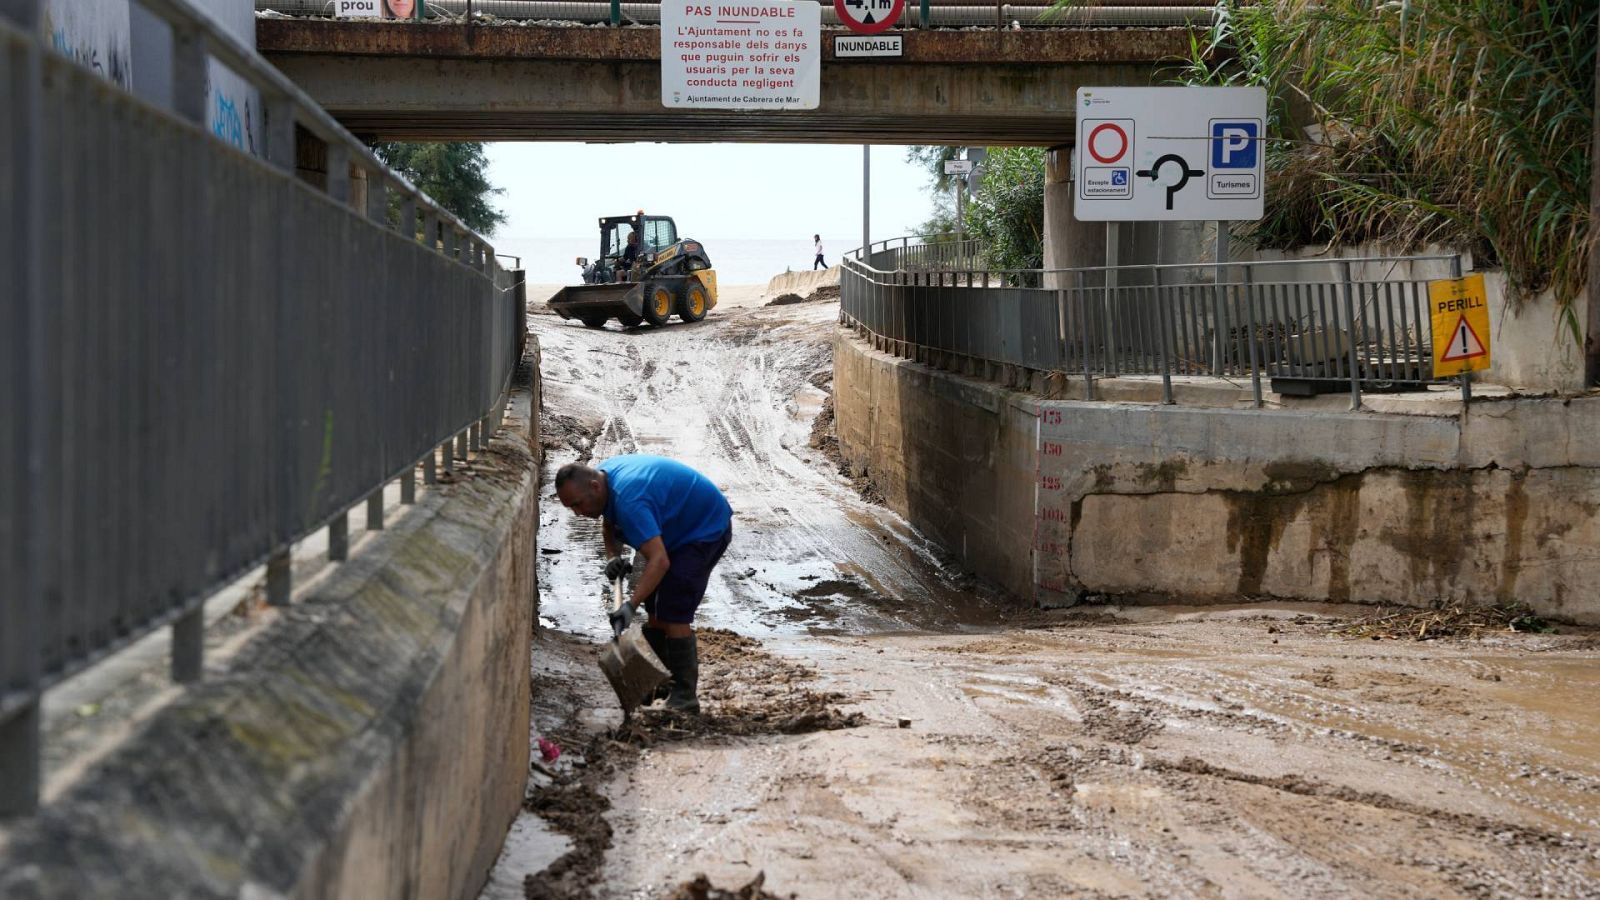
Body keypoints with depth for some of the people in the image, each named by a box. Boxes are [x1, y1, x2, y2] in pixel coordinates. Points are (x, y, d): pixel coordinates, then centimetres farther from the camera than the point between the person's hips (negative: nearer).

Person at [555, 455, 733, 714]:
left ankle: (684, 697, -13)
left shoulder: (628, 500, -35)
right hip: (678, 530, 10)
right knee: (655, 607, 11)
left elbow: (659, 560, -42)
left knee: (673, 613, -17)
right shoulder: (602, 475, -5)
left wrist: (631, 605, -47)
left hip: (707, 529, -10)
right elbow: (610, 526, 14)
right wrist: (612, 556, -6)